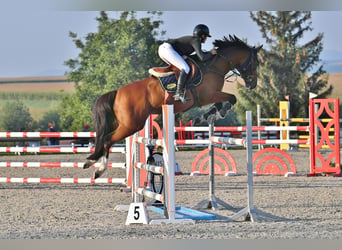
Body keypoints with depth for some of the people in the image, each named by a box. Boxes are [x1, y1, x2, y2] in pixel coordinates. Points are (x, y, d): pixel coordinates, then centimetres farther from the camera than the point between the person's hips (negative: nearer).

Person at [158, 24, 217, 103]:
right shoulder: (196, 41, -3)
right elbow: (202, 58, -12)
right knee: (185, 68, -16)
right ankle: (179, 93, -26)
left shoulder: (191, 39, 24)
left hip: (162, 49, 10)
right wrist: (211, 53, 7)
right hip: (167, 49, -10)